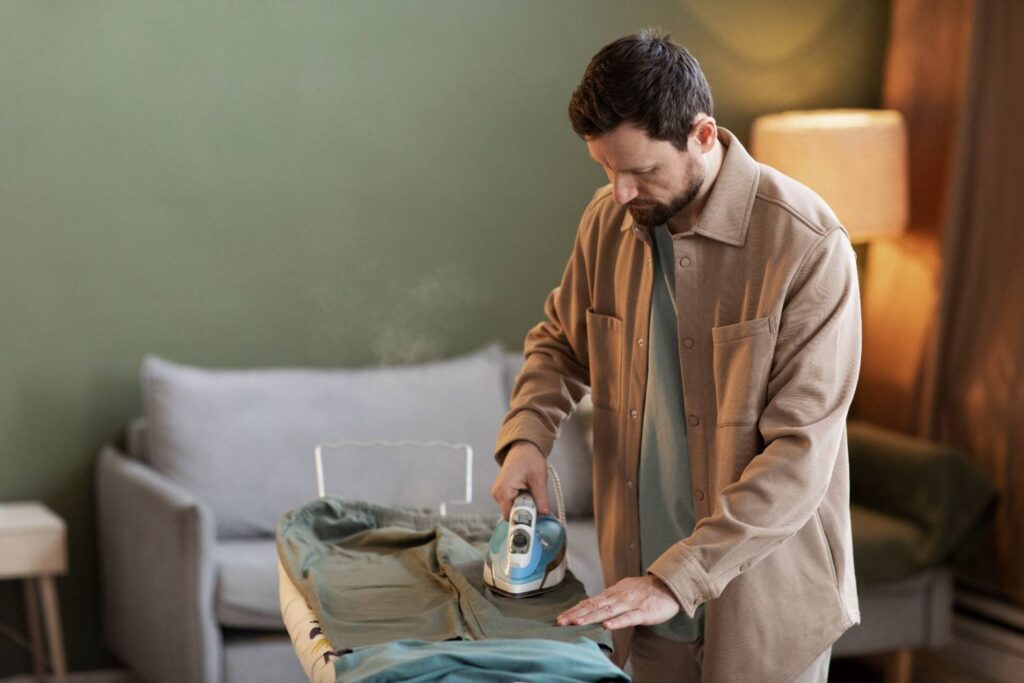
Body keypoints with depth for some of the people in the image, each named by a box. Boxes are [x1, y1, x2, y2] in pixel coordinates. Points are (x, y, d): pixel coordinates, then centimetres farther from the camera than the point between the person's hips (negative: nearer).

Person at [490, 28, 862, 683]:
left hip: (763, 602, -4)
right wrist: (526, 435, -4)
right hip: (645, 588, 5)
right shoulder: (608, 221, -1)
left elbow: (800, 453, -22)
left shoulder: (807, 245, -19)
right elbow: (560, 341, 16)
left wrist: (677, 579, -25)